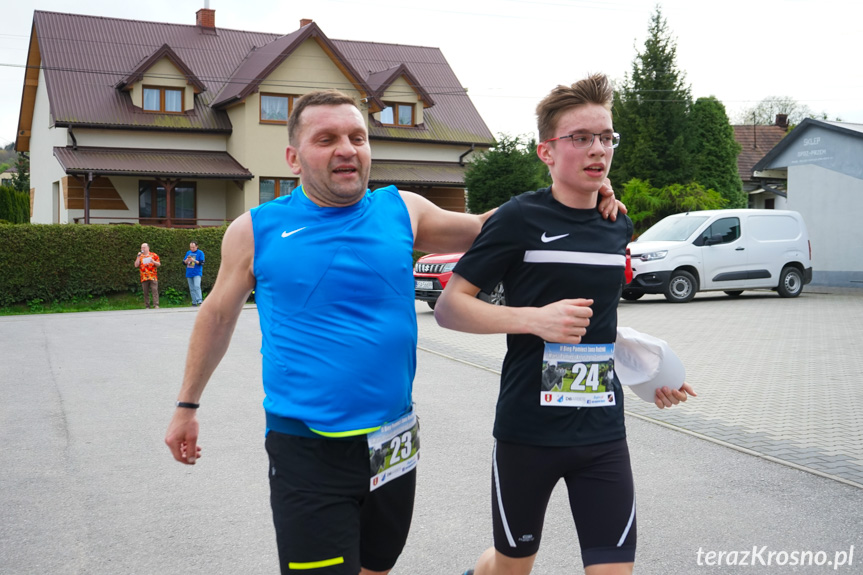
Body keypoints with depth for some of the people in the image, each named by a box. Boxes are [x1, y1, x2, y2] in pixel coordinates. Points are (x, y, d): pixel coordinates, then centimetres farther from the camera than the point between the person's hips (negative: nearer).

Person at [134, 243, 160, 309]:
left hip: (153, 277, -2)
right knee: (146, 293, 2)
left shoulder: (154, 255, 10)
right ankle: (147, 306, 5)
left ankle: (156, 305, -15)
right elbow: (136, 265, 5)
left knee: (154, 290, -11)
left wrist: (153, 261, -12)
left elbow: (159, 264, 7)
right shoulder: (140, 256, 16)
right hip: (144, 278, 2)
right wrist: (138, 257, -2)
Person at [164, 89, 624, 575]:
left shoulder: (402, 211, 1)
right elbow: (218, 316, 10)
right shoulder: (256, 230, -4)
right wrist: (187, 405, 18)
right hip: (308, 451, -3)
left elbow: (481, 227, 15)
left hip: (393, 443, 4)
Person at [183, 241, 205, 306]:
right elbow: (184, 262, 14)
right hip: (189, 274, 5)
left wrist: (194, 260, -20)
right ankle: (194, 303, 8)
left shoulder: (200, 253, 0)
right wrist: (187, 259, -7)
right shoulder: (188, 253, 15)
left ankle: (199, 301, -24)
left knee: (197, 286, -21)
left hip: (197, 273, -5)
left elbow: (201, 263, -7)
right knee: (192, 289, 5)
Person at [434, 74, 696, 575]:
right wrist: (535, 319, -23)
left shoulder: (620, 227, 9)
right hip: (528, 431, -4)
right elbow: (448, 307, -12)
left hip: (603, 433, 4)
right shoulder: (521, 219, -9)